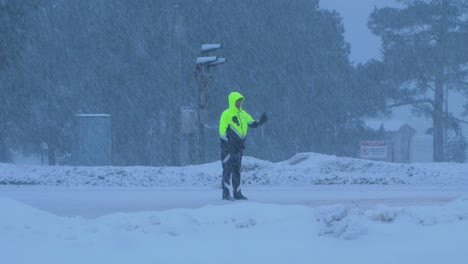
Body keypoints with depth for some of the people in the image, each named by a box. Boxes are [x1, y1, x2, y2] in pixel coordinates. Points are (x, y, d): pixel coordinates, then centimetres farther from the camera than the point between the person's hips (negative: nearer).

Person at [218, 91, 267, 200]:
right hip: (229, 147, -8)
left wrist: (261, 121, -5)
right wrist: (225, 144, -17)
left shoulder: (243, 114, 14)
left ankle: (237, 193, 16)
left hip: (238, 146, 8)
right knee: (228, 170, -8)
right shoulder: (227, 114, -8)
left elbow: (252, 124, 16)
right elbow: (222, 130, -12)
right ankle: (226, 193, -7)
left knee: (237, 170, 11)